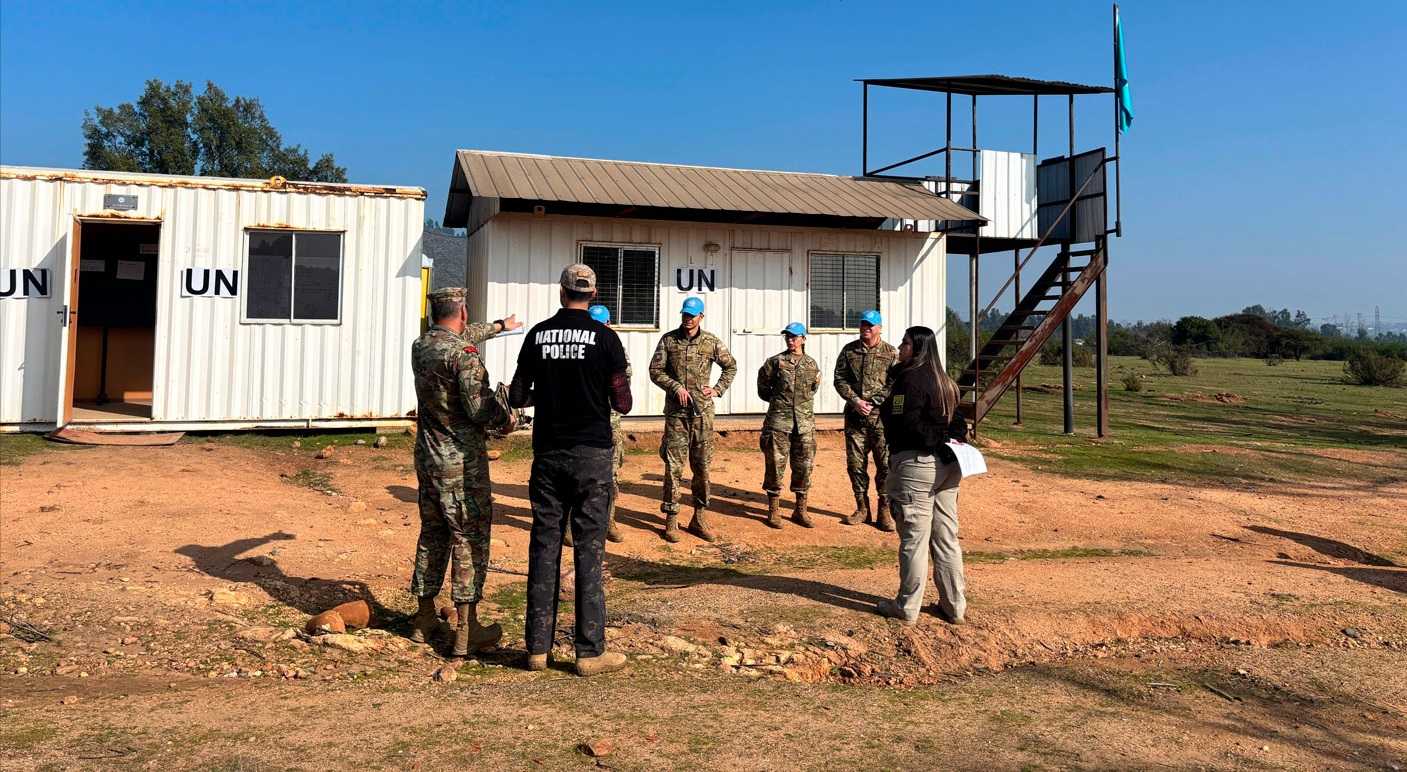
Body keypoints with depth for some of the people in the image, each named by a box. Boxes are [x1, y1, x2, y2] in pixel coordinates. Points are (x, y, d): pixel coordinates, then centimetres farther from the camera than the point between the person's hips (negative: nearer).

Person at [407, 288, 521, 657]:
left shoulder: (420, 346, 7)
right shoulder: (463, 355, -18)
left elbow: (458, 337, 27)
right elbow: (480, 410, -22)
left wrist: (499, 325, 41)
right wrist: (506, 419, -1)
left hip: (427, 459, 8)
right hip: (462, 463, -8)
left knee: (432, 534, 17)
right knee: (470, 538, -1)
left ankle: (424, 619, 27)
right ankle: (467, 631, 1)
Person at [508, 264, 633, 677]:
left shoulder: (538, 334, 3)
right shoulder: (604, 337, -6)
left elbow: (517, 397, 7)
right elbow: (623, 403, -5)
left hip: (547, 453, 3)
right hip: (591, 453, -3)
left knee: (544, 547, 9)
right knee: (588, 550, 1)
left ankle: (538, 647, 14)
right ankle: (590, 651, 5)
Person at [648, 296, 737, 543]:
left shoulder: (711, 342, 4)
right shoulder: (668, 340, 2)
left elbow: (731, 366, 16)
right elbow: (655, 371, 1)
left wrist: (718, 389, 5)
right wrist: (676, 387, -12)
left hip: (703, 411, 2)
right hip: (676, 411, -2)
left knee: (702, 466, 7)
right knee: (673, 466, -2)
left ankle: (700, 518, 18)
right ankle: (671, 519, 6)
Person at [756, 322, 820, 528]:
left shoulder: (812, 365, 8)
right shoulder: (775, 362, 1)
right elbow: (763, 389, 10)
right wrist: (780, 400, 10)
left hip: (805, 421, 3)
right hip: (779, 420, -3)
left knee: (804, 465, 6)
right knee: (776, 464, -1)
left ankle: (800, 510, 19)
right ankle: (774, 510, 10)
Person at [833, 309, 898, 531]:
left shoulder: (891, 353, 1)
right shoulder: (849, 350, 8)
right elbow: (840, 380, 4)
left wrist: (872, 403, -13)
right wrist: (855, 401, -10)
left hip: (881, 416, -2)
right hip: (854, 416, 3)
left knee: (886, 464, -2)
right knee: (855, 463, 7)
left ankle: (884, 511, 8)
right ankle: (862, 509, 19)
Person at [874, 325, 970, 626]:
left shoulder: (909, 379, -13)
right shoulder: (945, 381, 15)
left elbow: (905, 424, -20)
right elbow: (958, 422, 15)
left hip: (915, 465, -8)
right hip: (947, 466, 8)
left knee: (914, 538, -1)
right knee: (946, 538, 12)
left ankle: (907, 607, 8)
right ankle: (954, 606, 18)